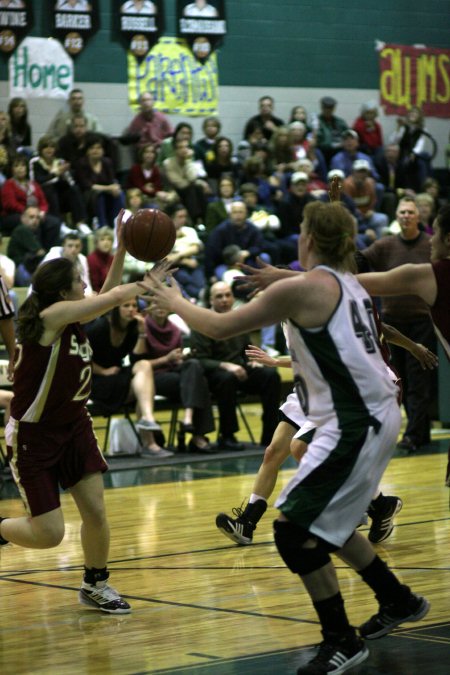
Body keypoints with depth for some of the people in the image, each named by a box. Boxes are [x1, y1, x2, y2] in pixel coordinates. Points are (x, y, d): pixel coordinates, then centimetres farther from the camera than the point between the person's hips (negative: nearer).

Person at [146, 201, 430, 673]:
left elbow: (220, 328, -9)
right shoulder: (347, 284, 13)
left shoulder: (303, 287, -12)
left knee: (293, 529, -8)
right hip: (371, 416, 10)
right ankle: (398, 602, 36)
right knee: (324, 522, 24)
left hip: (354, 423, -10)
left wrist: (175, 303, 8)